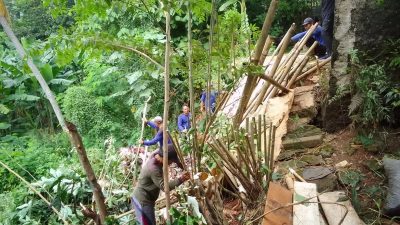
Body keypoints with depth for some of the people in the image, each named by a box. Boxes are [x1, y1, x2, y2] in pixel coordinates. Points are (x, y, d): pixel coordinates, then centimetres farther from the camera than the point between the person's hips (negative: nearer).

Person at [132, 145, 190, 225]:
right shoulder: (153, 169, -32)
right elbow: (164, 186, -33)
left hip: (144, 198, 10)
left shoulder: (156, 156, -7)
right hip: (143, 200, -10)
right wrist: (180, 179, -40)